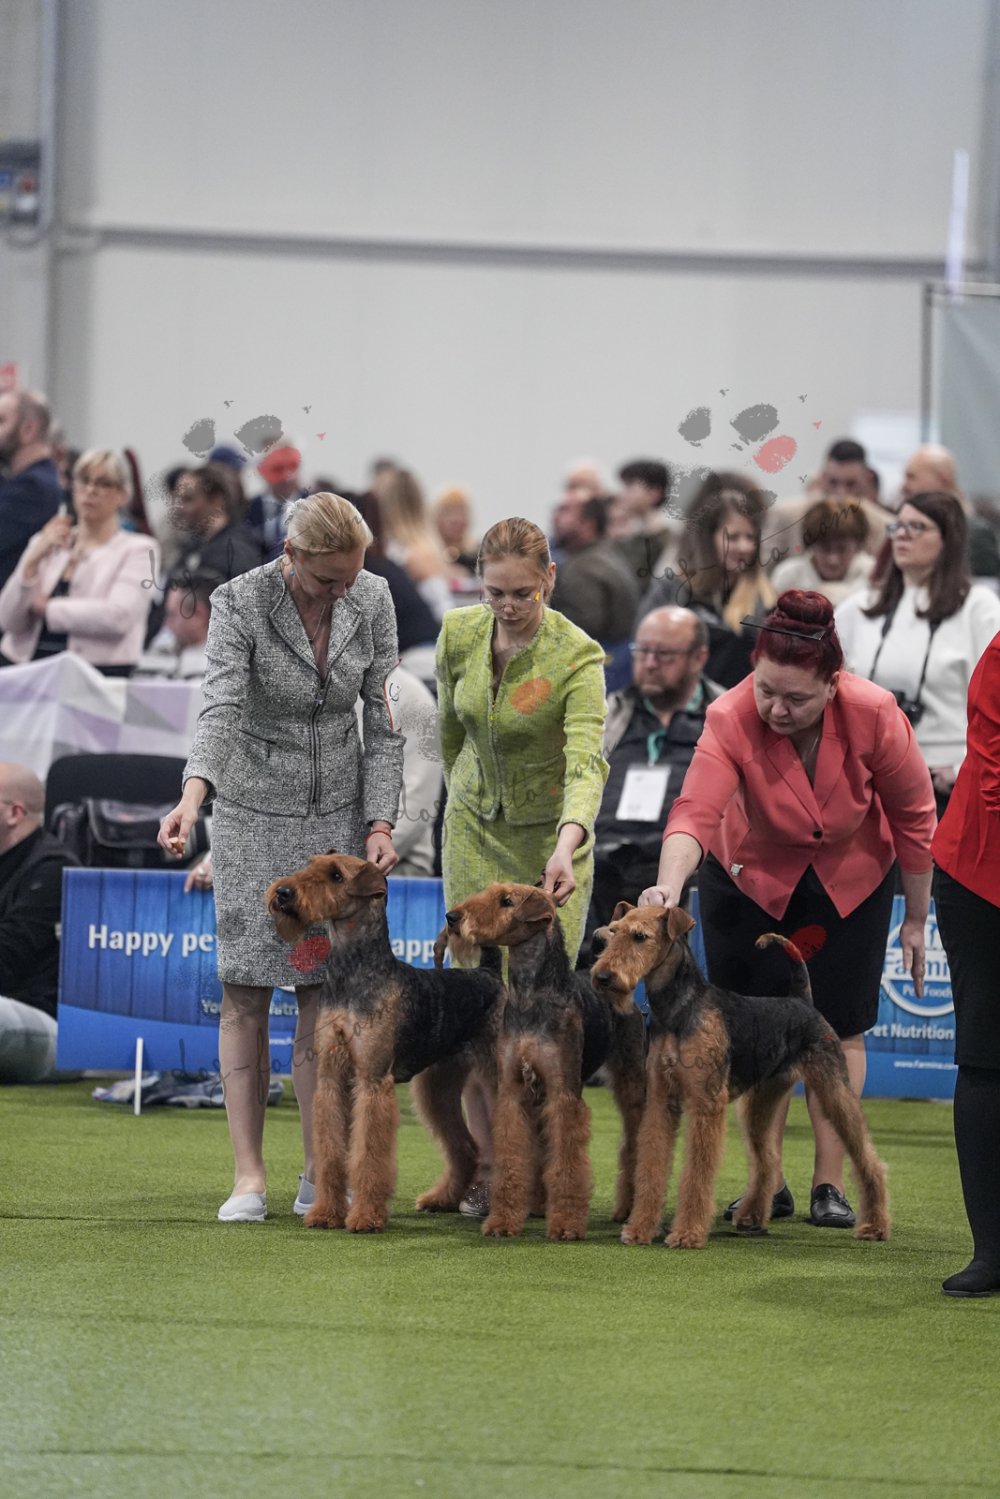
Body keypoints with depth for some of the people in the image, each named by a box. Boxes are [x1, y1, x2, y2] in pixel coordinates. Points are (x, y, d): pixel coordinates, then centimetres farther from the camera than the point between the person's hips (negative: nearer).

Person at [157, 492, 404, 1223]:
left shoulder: (372, 600, -6)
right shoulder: (241, 603, -17)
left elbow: (382, 718, 0)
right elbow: (221, 707, -29)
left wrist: (380, 821, -8)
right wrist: (193, 796, -45)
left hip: (338, 812, 2)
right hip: (256, 813, -2)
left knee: (325, 993, 1)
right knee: (246, 992, -4)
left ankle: (319, 1175, 6)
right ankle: (249, 1177, -3)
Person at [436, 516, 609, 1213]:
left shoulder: (578, 657, -22)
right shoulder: (459, 634, -7)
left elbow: (585, 761, -35)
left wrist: (568, 844, -50)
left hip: (552, 834, -3)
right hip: (476, 828, 3)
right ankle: (486, 1167, 2)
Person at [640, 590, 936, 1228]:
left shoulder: (874, 715, -29)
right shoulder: (732, 720, -32)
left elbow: (914, 816, -16)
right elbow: (695, 813, -42)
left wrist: (917, 920, -8)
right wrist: (669, 886, -61)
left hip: (851, 880, 0)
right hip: (751, 880, 0)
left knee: (839, 1028, -2)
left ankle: (831, 1186, 4)